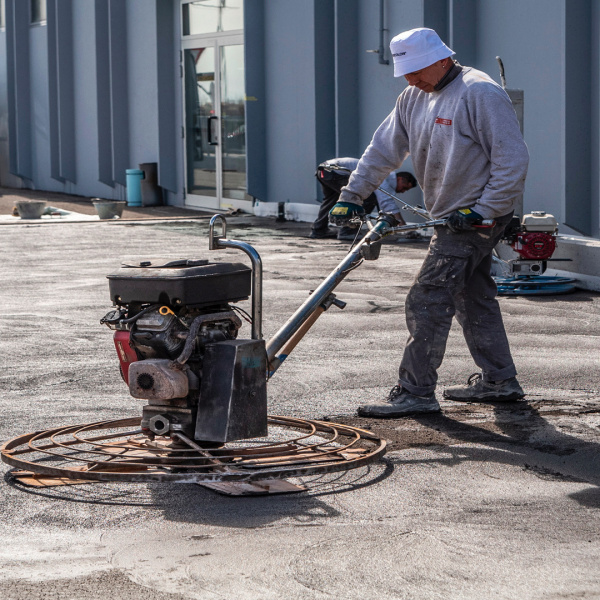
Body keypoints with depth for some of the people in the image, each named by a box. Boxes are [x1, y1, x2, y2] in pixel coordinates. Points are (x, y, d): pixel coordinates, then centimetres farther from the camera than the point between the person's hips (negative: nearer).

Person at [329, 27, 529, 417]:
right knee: (474, 298, 16)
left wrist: (483, 211, -20)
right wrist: (352, 195, 11)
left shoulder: (480, 93, -17)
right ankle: (499, 381, 26)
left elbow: (512, 159, -19)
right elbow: (384, 150, 16)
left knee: (428, 301, -11)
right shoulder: (414, 98, 10)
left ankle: (416, 392, -8)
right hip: (454, 217, 9)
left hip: (479, 216, -9)